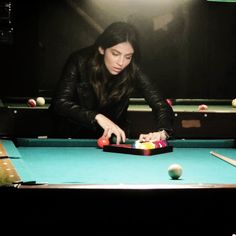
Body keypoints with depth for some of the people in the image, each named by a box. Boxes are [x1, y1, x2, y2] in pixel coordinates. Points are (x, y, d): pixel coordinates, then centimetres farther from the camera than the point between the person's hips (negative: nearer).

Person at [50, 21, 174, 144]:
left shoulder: (132, 71, -18)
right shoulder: (80, 61, -21)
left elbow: (162, 106, -22)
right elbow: (59, 103, -29)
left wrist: (162, 132, -44)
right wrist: (97, 117, -42)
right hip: (74, 137, -1)